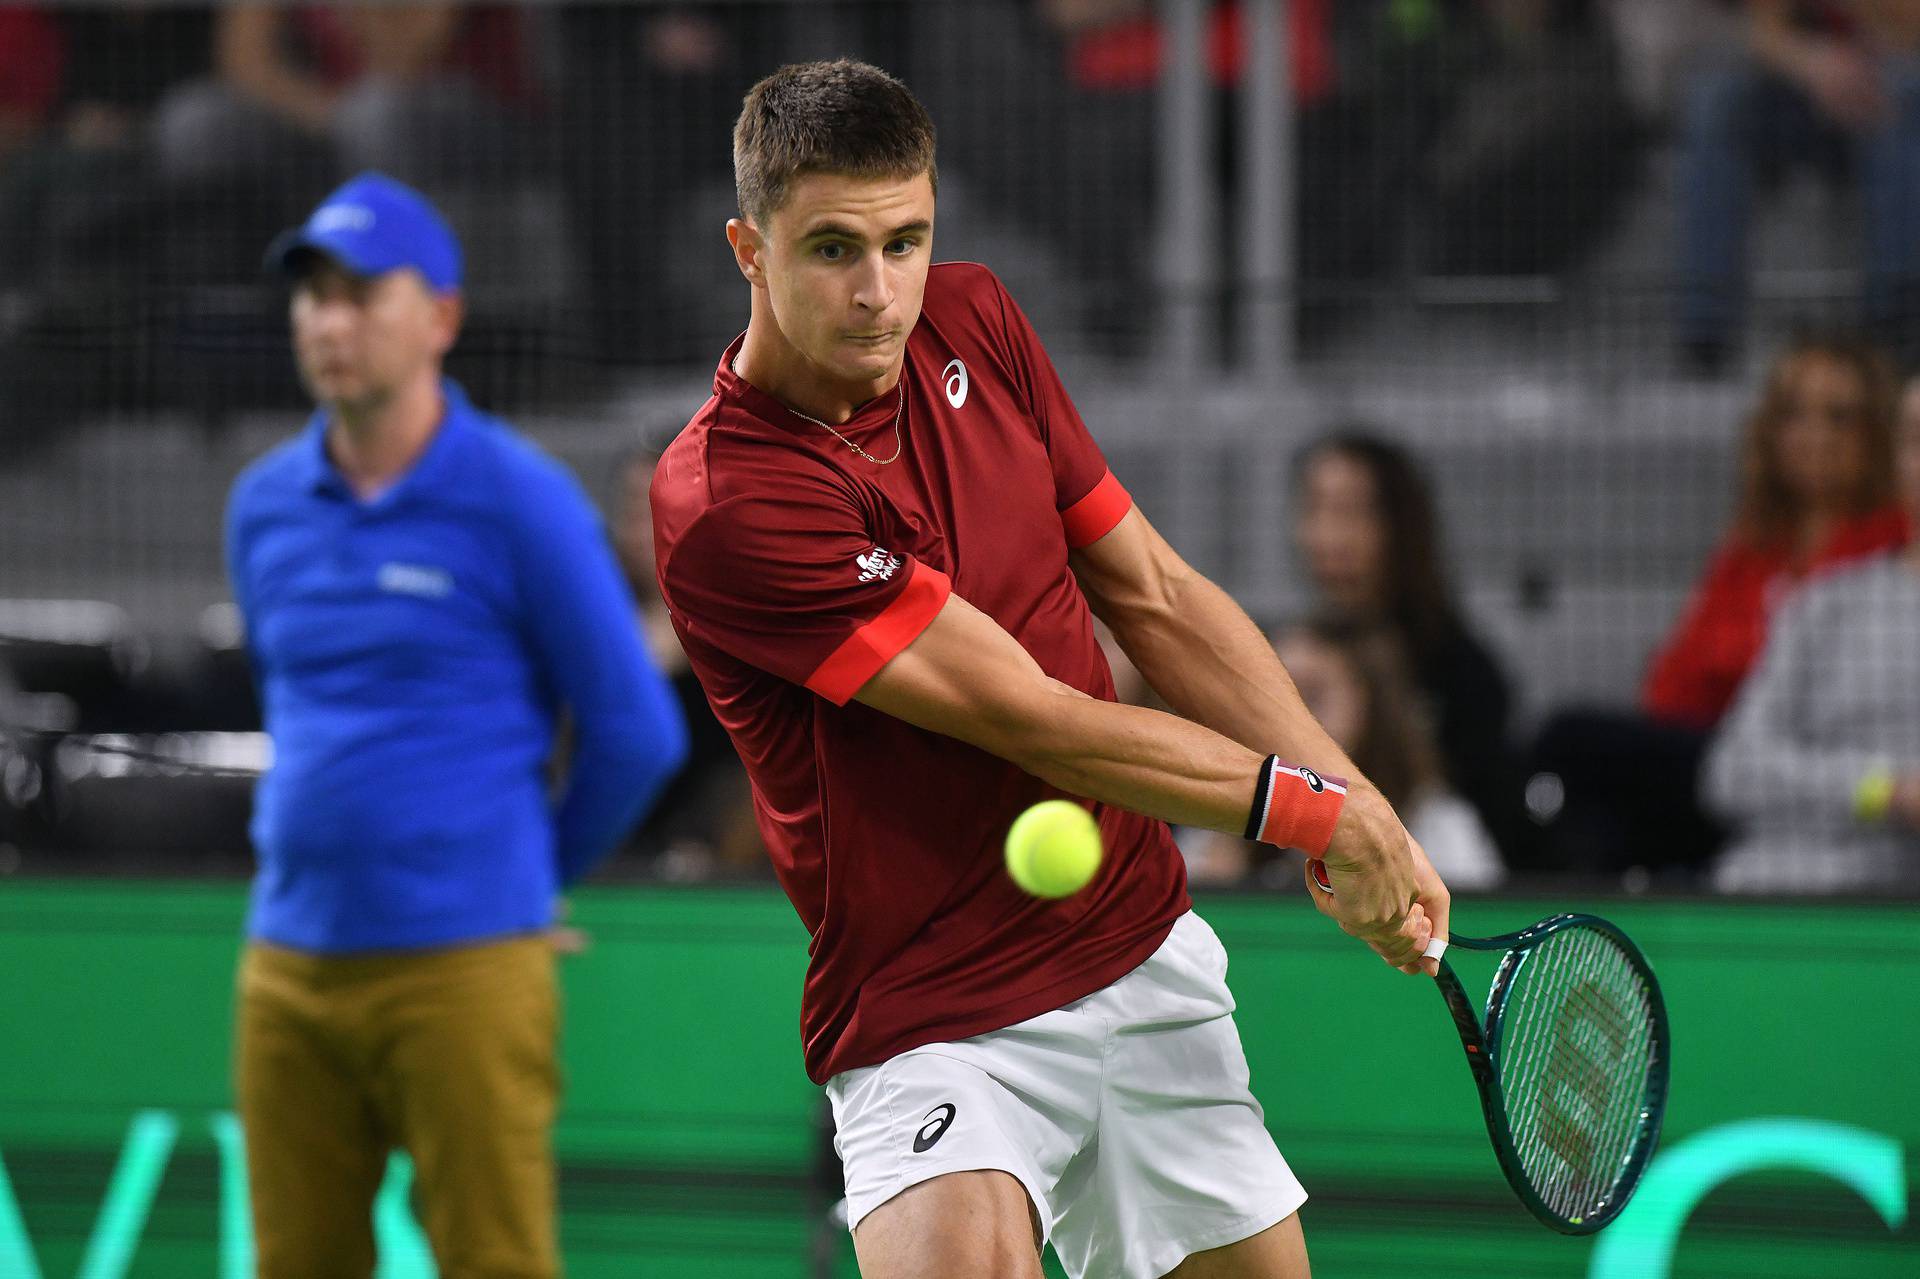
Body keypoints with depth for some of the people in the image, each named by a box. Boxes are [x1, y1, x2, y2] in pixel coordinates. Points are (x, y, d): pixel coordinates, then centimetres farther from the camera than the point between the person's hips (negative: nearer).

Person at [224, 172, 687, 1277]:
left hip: (462, 968, -6)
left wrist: (539, 870, 8)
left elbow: (637, 734, -2)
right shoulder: (265, 507, 11)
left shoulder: (519, 502, -6)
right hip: (290, 967, 6)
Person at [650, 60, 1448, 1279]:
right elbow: (1034, 721, -20)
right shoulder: (726, 505, -22)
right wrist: (1321, 812, -13)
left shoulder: (974, 323, 2)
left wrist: (1365, 812, -1)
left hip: (1150, 950, 7)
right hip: (939, 1028, -7)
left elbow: (1155, 597, 9)